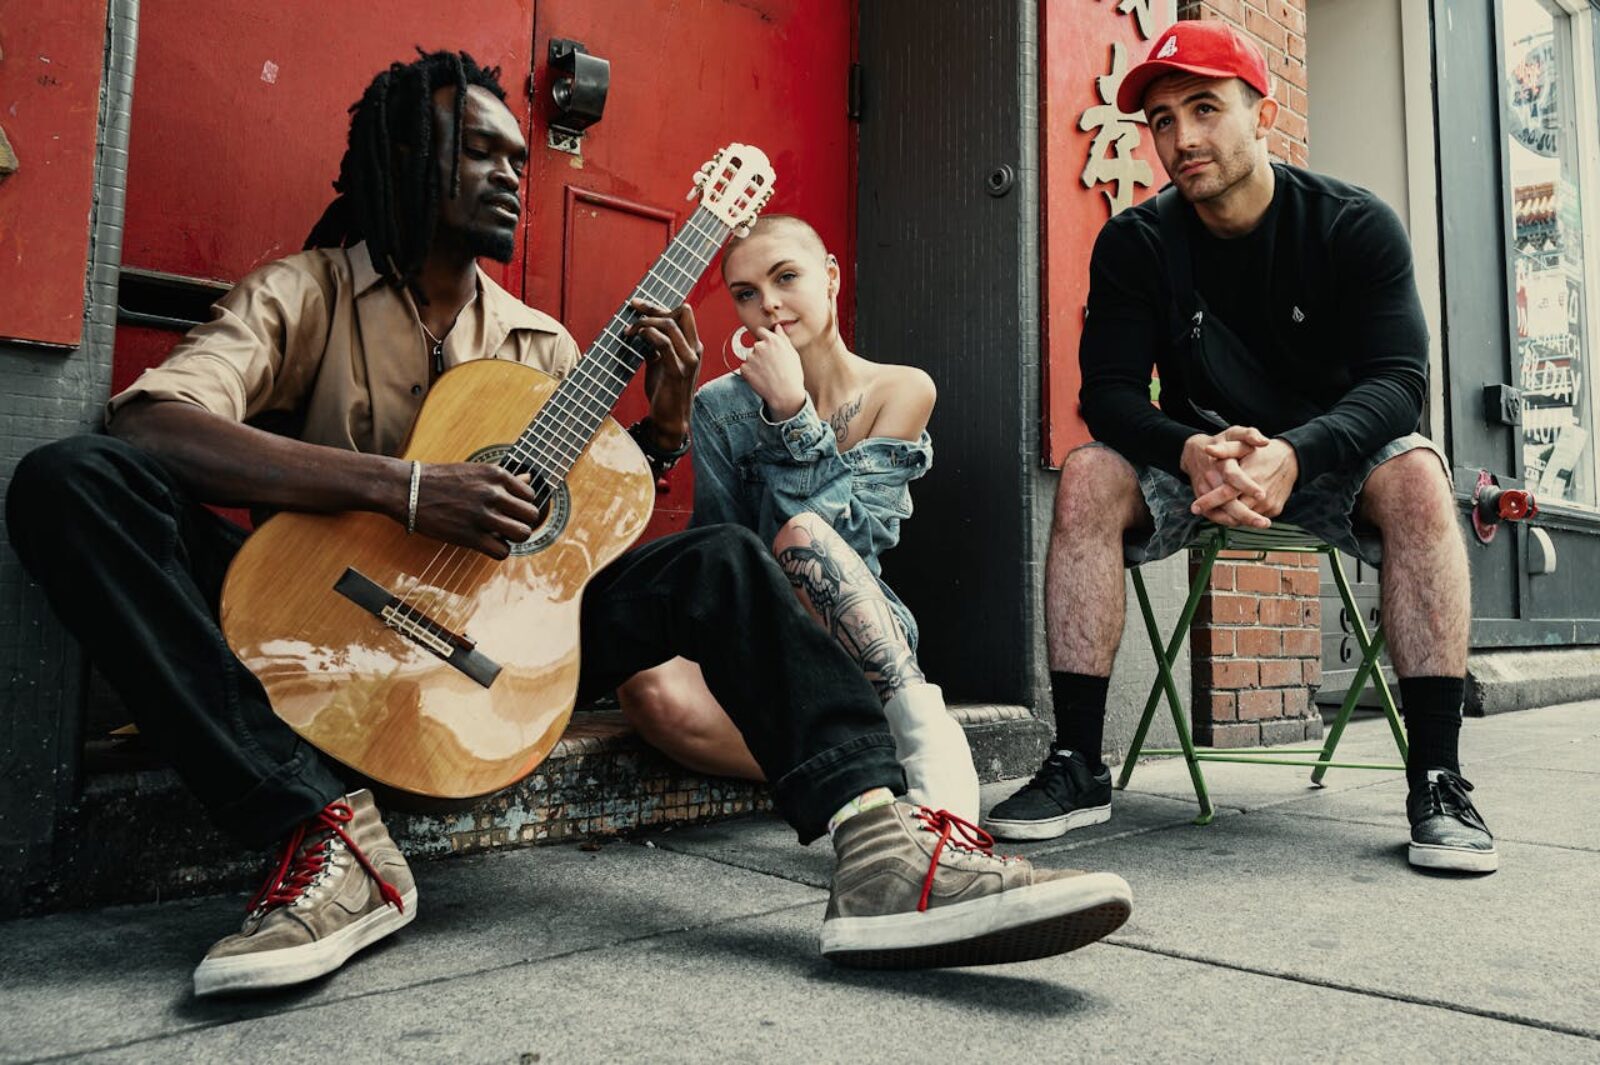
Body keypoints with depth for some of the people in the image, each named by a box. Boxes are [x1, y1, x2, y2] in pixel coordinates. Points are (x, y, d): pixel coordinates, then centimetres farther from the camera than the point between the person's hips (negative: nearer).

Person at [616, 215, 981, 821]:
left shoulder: (902, 390, -1)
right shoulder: (721, 407, 3)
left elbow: (839, 540, -12)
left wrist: (790, 413, -19)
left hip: (862, 649, -2)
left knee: (801, 536, -35)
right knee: (652, 689, -34)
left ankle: (930, 743, -31)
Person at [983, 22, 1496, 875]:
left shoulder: (1356, 226, -10)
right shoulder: (1134, 244, -7)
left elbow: (1398, 380, -20)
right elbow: (1109, 393, -15)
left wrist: (1293, 452, -41)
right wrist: (1193, 450, -38)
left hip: (1330, 455, 0)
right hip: (1197, 459, 1)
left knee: (1417, 475, -31)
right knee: (1087, 476, -27)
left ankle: (1437, 775, -26)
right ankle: (1077, 768, -24)